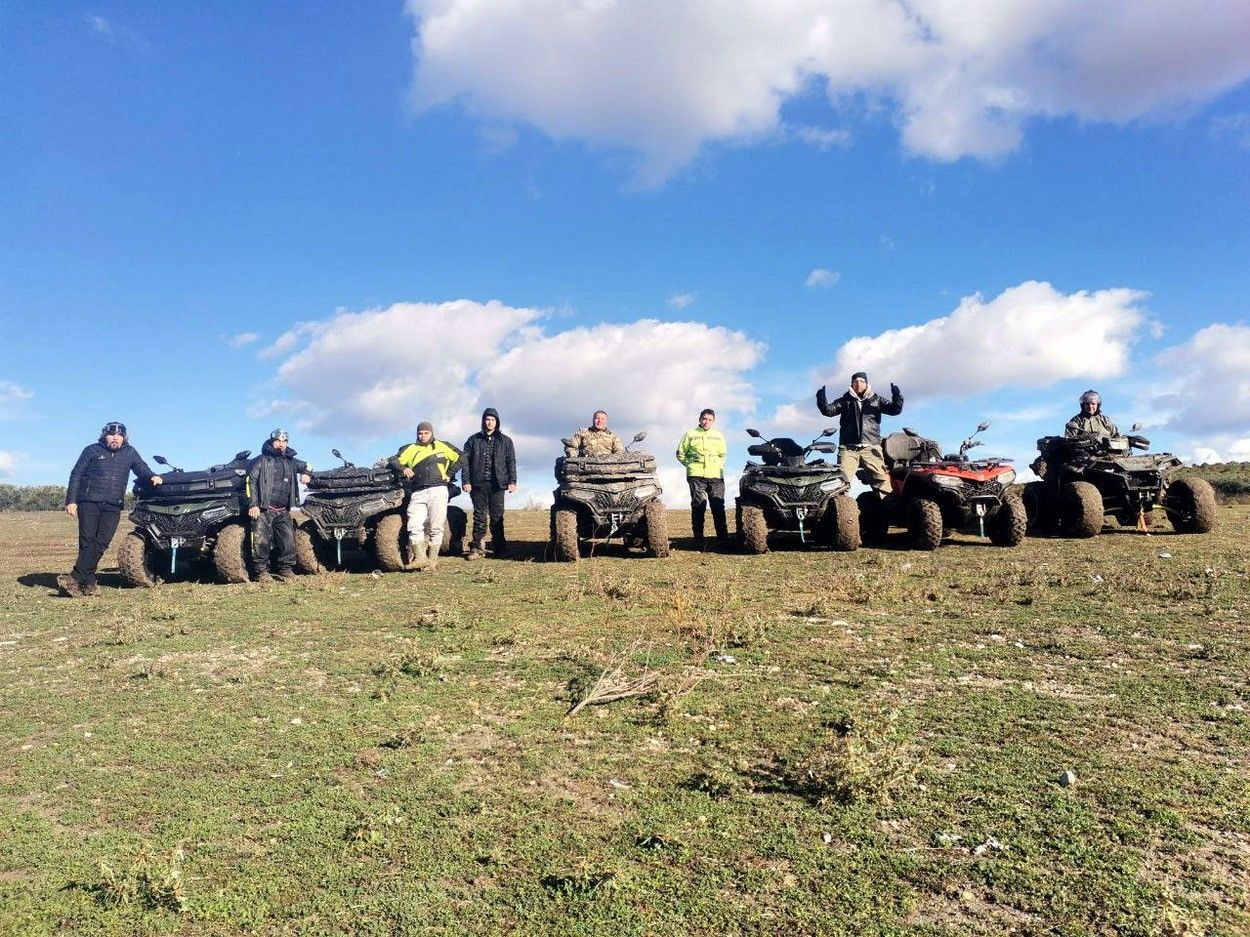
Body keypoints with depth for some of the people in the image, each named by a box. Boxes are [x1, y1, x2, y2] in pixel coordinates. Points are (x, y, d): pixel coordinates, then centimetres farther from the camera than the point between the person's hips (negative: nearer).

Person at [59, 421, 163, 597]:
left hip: (113, 507, 2)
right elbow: (76, 475, 6)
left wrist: (152, 476, -7)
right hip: (89, 502, -2)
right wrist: (71, 501, -2)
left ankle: (75, 578, -4)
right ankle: (89, 583, -5)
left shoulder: (129, 453, 16)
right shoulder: (92, 450, 8)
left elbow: (142, 469, 18)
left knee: (101, 543, -8)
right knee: (87, 542, -7)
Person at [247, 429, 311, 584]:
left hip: (283, 512, 4)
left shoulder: (291, 462, 21)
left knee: (288, 541, -1)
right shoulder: (261, 460, 5)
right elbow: (251, 482, -3)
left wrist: (307, 474, 16)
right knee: (261, 542, -10)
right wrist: (253, 504, -13)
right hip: (264, 510, -4)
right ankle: (262, 572, 0)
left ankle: (286, 570, 10)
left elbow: (307, 466, 40)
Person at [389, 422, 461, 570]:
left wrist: (449, 474, 10)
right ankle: (420, 558, -11)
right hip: (417, 493, 2)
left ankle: (432, 560, 0)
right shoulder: (410, 449, 17)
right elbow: (393, 461, 8)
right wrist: (403, 469, -12)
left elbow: (460, 457, 18)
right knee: (414, 525, -11)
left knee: (436, 527, -4)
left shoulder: (442, 446, 15)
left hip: (438, 490, -2)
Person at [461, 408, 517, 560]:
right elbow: (465, 461, 7)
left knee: (497, 517, 2)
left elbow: (511, 462, 8)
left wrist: (512, 481, -2)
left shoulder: (505, 441, 11)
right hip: (478, 484, 0)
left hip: (497, 484, 0)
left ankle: (500, 547, 6)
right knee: (479, 516, -1)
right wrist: (466, 481, -3)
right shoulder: (473, 440, 10)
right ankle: (477, 548, 0)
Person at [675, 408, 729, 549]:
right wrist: (691, 464, 4)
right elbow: (680, 453, 13)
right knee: (698, 506, -5)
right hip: (696, 476, -2)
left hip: (715, 476, 2)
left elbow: (722, 455, 26)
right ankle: (699, 542, -1)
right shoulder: (690, 434, 7)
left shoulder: (718, 436, 15)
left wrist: (718, 466, 10)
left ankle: (723, 540, 4)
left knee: (718, 507, 0)